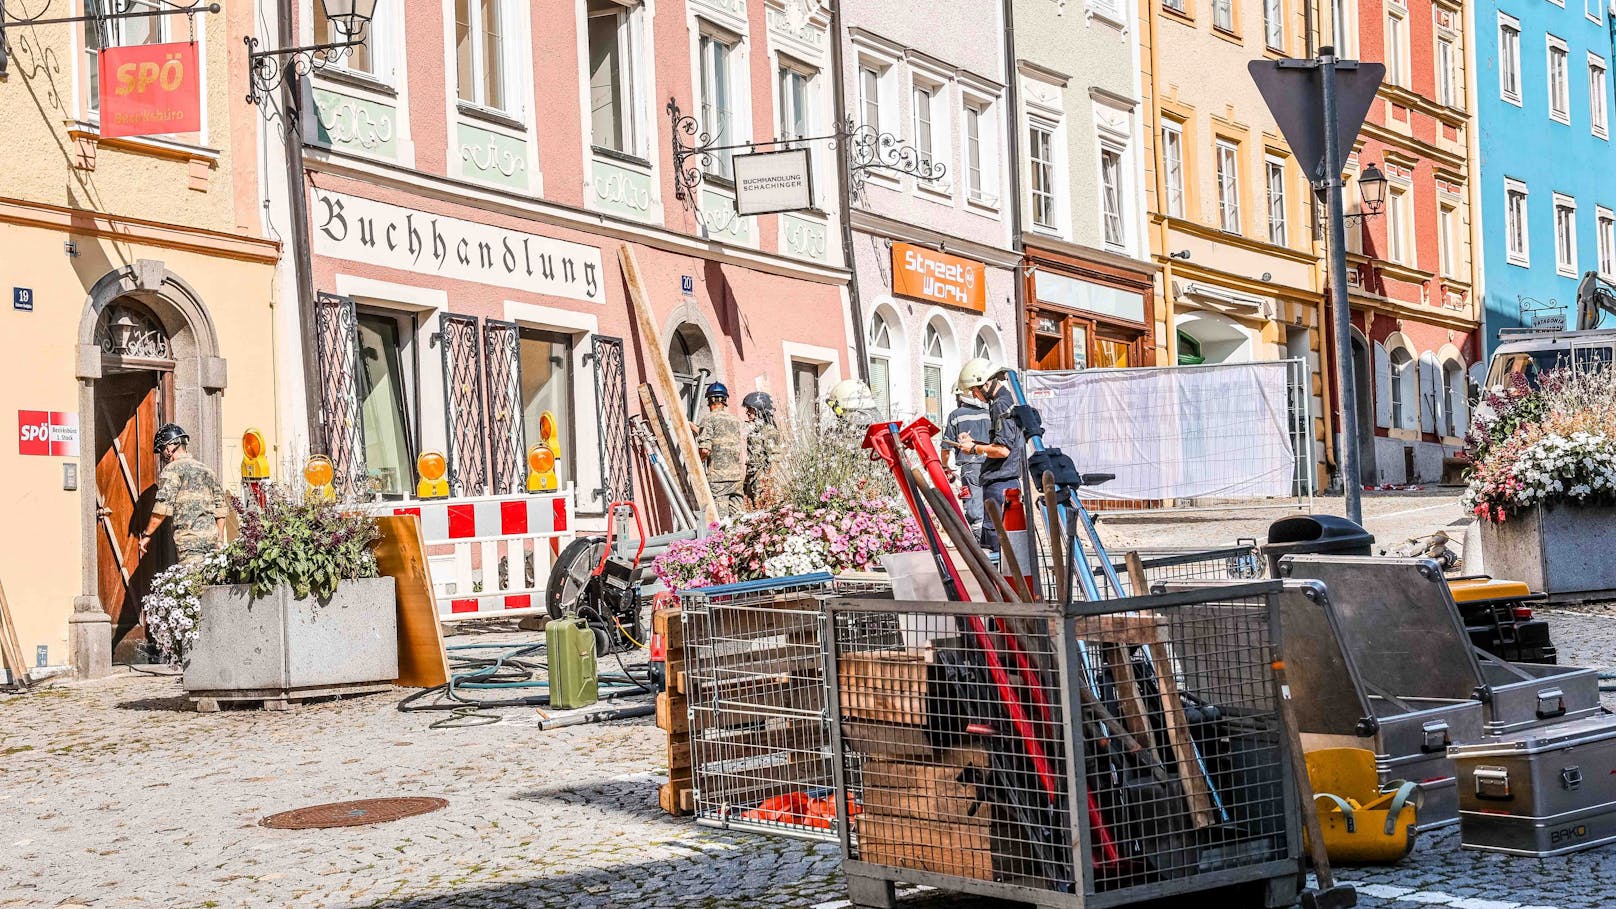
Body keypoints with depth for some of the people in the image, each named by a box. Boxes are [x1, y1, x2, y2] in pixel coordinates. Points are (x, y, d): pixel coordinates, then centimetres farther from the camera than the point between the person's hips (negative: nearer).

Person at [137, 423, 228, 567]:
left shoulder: (172, 470, -2)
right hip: (212, 538, 7)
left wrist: (146, 535, -3)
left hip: (189, 539, -7)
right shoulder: (206, 470, 19)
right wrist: (220, 539, 23)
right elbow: (221, 508, 20)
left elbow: (162, 508, -11)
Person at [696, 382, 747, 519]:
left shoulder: (709, 419, -4)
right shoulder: (735, 420, 14)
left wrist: (698, 462, 6)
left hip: (718, 476, -5)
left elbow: (705, 449, -14)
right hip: (738, 475, 5)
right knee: (737, 516, 7)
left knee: (721, 516, -5)